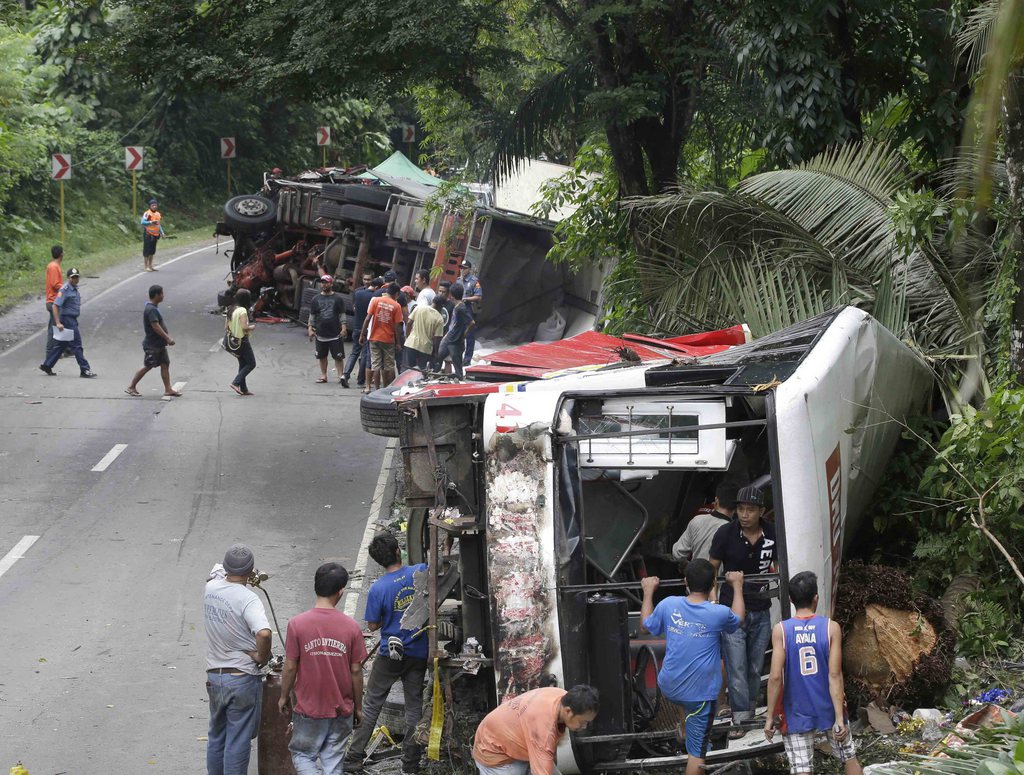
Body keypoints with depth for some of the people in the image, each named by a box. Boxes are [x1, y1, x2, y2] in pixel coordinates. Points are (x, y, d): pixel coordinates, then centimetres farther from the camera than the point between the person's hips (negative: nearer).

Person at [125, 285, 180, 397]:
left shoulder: (155, 308, 12)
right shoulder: (151, 310, -20)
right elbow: (155, 326, -28)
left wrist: (167, 337, 19)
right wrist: (168, 338, -29)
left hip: (159, 344, 10)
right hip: (152, 345, -10)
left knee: (165, 364, 6)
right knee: (148, 366, -2)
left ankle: (168, 389, 7)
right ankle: (131, 387, 8)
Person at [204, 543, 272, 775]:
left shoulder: (211, 588, -2)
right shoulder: (248, 599, -22)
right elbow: (263, 633, -37)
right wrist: (261, 656, -21)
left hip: (214, 676, 6)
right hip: (243, 679, -6)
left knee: (216, 737, 20)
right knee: (238, 742, 3)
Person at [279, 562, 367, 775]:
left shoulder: (297, 624, -13)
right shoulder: (351, 626, -9)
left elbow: (290, 667, -7)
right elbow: (356, 671, -3)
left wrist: (284, 697, 10)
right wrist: (358, 707, 10)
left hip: (309, 709, -2)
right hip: (341, 710, 2)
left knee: (302, 756, 14)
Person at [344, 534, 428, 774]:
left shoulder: (378, 589, -17)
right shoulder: (421, 572, -11)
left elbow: (372, 626, -7)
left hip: (390, 655, -2)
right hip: (418, 655, 2)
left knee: (371, 705, 8)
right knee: (414, 707, 11)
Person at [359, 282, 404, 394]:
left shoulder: (376, 300, -2)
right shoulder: (396, 306, -5)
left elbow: (367, 319, -5)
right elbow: (397, 326, -5)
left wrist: (362, 335, 2)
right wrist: (398, 343, 1)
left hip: (375, 338, 1)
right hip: (389, 339, -1)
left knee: (376, 365, 4)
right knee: (389, 366, 10)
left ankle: (376, 389, 3)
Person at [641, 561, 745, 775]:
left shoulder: (668, 605, -9)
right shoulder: (719, 614, -16)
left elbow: (647, 624, 13)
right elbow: (737, 619, 10)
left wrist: (648, 591, 25)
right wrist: (737, 586, 23)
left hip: (668, 687, 4)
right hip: (700, 693, -4)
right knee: (697, 752, 5)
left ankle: (684, 730, 45)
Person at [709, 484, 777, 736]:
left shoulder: (772, 535, -3)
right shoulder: (726, 533, -10)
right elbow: (712, 570, -2)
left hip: (761, 612, 3)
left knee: (755, 668, 10)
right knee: (736, 668, -7)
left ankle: (750, 712, 24)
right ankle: (740, 719, -1)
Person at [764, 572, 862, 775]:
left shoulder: (781, 630, -10)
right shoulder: (831, 627, -10)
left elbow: (775, 677, -14)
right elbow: (834, 675, -13)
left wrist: (770, 717, -6)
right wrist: (840, 718, -13)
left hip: (797, 713, -1)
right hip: (829, 709, 1)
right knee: (849, 757, 20)